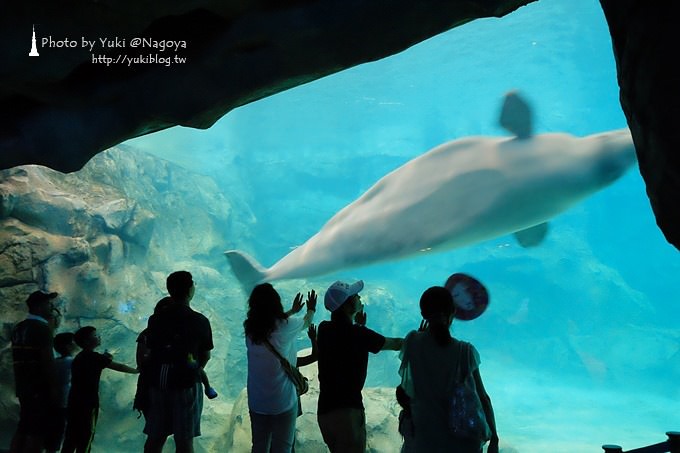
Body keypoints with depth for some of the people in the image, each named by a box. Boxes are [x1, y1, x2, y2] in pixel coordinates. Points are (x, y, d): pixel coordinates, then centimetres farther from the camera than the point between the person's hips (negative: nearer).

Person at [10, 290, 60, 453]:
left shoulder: (19, 328, 14)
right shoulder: (41, 327, -13)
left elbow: (24, 358, 19)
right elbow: (47, 360, -17)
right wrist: (53, 388, -15)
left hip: (24, 386, 8)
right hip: (40, 388, -8)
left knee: (23, 428, 13)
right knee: (37, 432, -5)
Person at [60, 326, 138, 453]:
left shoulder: (79, 357, 16)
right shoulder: (93, 356, -9)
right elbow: (118, 367, -9)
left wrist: (104, 359, 17)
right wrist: (137, 370, 3)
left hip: (75, 403, 8)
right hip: (87, 404, -8)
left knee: (71, 439, 9)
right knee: (85, 439, -3)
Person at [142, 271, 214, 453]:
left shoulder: (155, 319, 1)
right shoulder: (200, 321, -8)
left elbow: (149, 351, 7)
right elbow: (206, 356, 1)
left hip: (158, 383, 4)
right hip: (186, 384, -3)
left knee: (155, 437, 12)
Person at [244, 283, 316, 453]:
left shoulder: (249, 327, -3)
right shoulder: (286, 325, -15)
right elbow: (307, 322, 7)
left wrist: (292, 311, 32)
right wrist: (311, 309, 28)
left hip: (257, 401, 4)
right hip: (283, 400, -4)